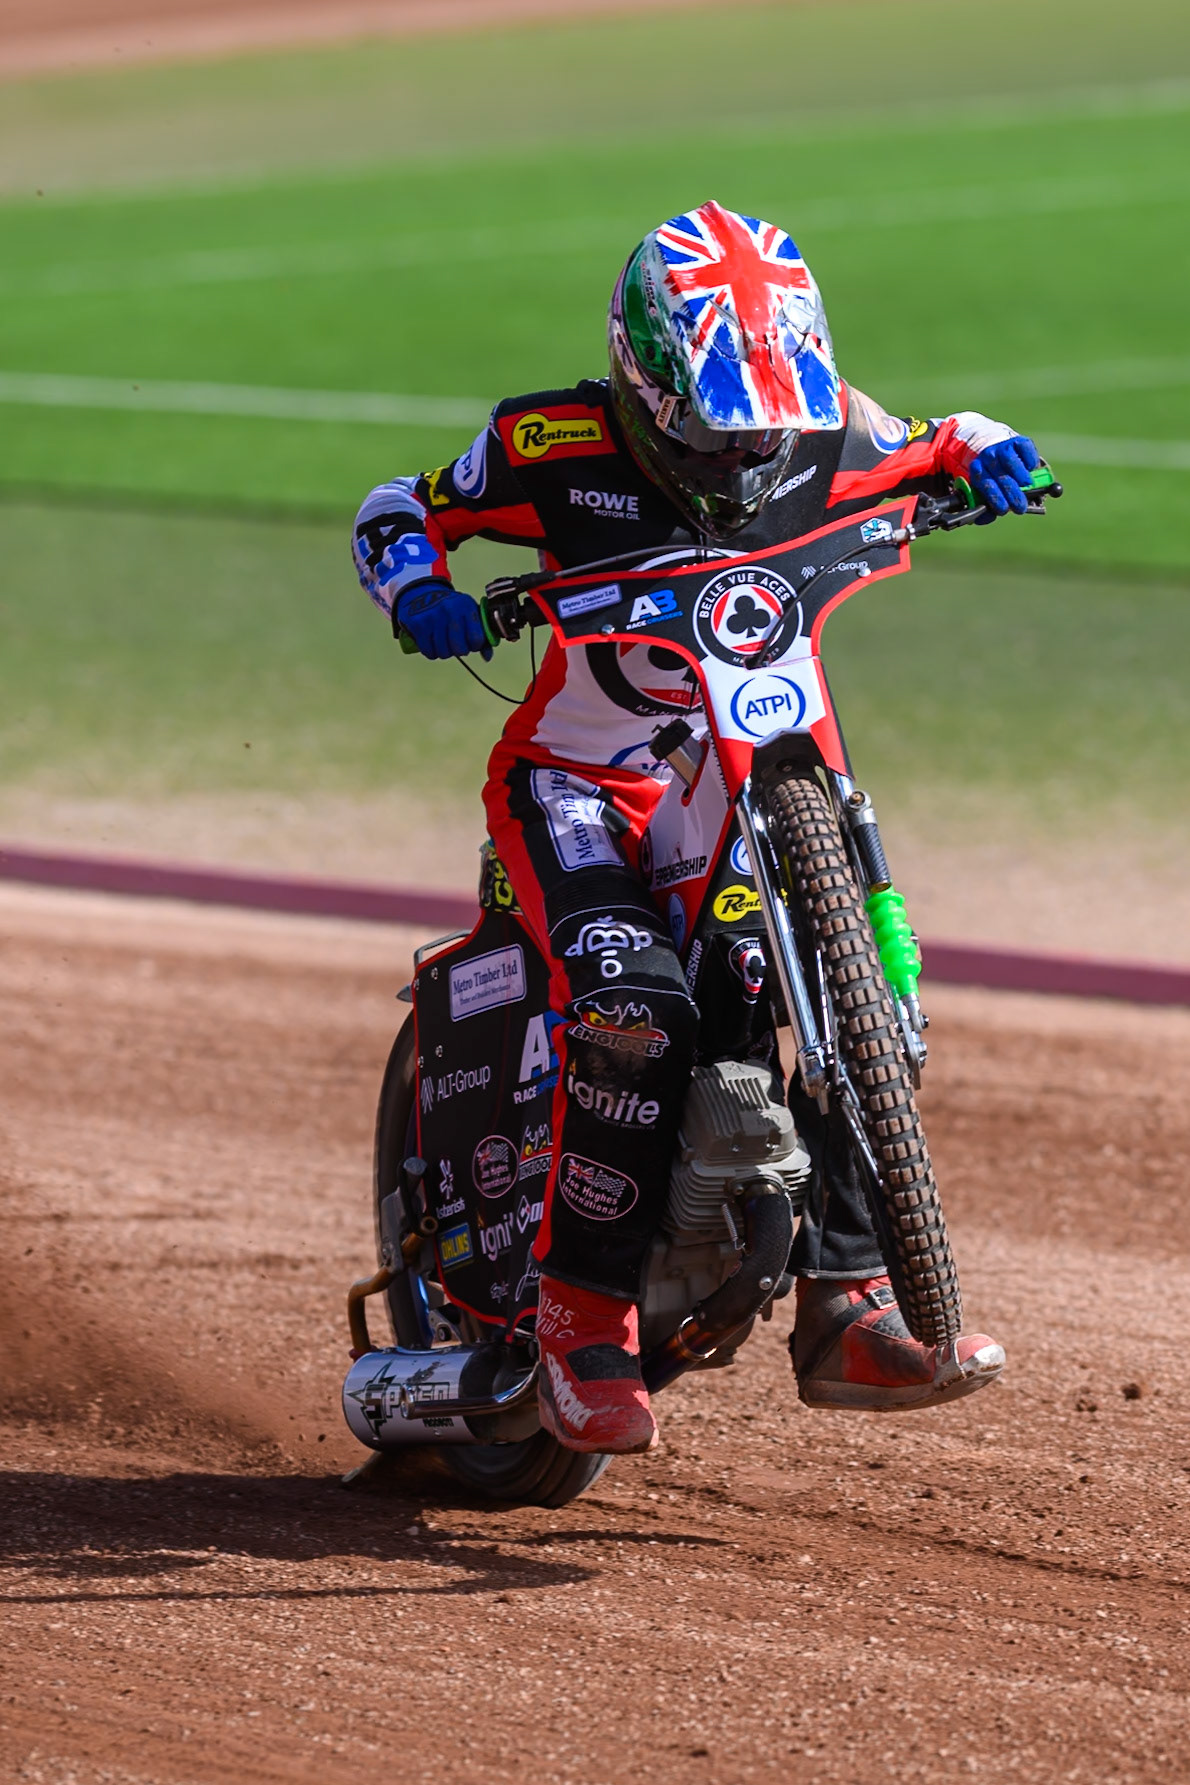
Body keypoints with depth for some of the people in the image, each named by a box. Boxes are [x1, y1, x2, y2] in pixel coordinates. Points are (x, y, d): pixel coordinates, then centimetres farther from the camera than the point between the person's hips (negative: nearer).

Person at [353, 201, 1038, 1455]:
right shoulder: (558, 447, -14)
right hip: (576, 778, -4)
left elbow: (931, 447, 14)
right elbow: (396, 511, -2)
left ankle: (846, 1309, -7)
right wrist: (419, 589, -23)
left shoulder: (826, 434, -5)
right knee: (634, 1006, -30)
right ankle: (583, 1314, -19)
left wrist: (983, 455, -10)